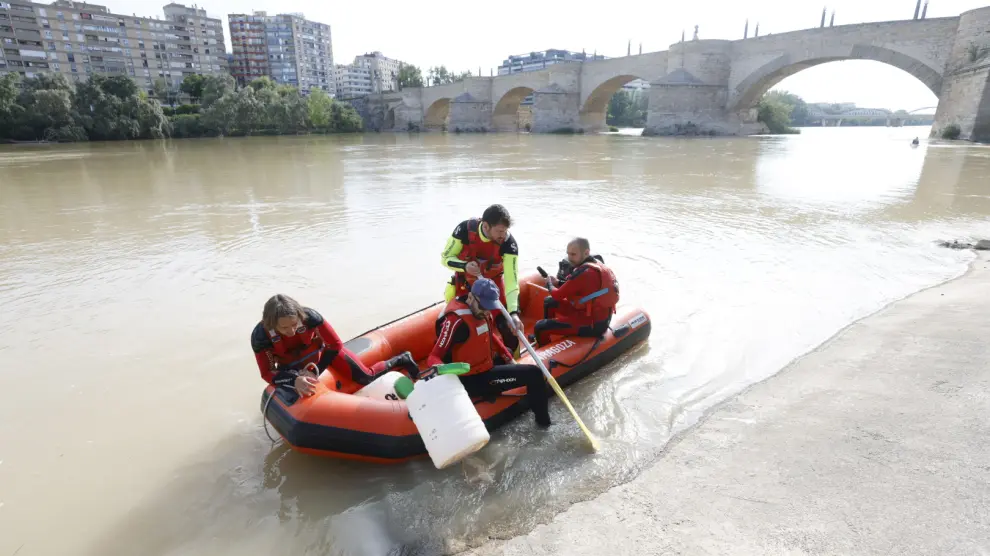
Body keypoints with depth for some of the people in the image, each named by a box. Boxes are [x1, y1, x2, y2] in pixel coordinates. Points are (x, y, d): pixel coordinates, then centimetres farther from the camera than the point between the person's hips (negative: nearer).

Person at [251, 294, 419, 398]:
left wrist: (315, 371, -32)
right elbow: (267, 373, -28)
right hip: (294, 367, 2)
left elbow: (336, 345, -26)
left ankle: (402, 360, 28)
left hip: (323, 350, -2)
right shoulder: (260, 336, -34)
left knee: (367, 376, 2)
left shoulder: (309, 317, -37)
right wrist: (295, 380, -45)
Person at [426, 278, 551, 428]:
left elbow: (490, 336, 14)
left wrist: (508, 359, 12)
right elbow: (434, 357, -27)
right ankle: (543, 421, 9)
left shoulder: (480, 311, -2)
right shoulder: (457, 320, -28)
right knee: (534, 374, -10)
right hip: (473, 380, -10)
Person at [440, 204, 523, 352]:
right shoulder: (465, 229, -27)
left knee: (508, 326, -4)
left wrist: (513, 312, -44)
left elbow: (511, 280, -32)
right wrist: (464, 266, -35)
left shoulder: (509, 243, -29)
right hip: (465, 283, 1)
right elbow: (445, 258, -14)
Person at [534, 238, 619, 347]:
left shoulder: (584, 272, -27)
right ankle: (542, 337, 38)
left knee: (540, 327, -12)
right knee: (549, 302, 23)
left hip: (591, 324, -10)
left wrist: (549, 284, 4)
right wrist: (558, 283, 4)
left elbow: (557, 295, -17)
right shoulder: (596, 262, 2)